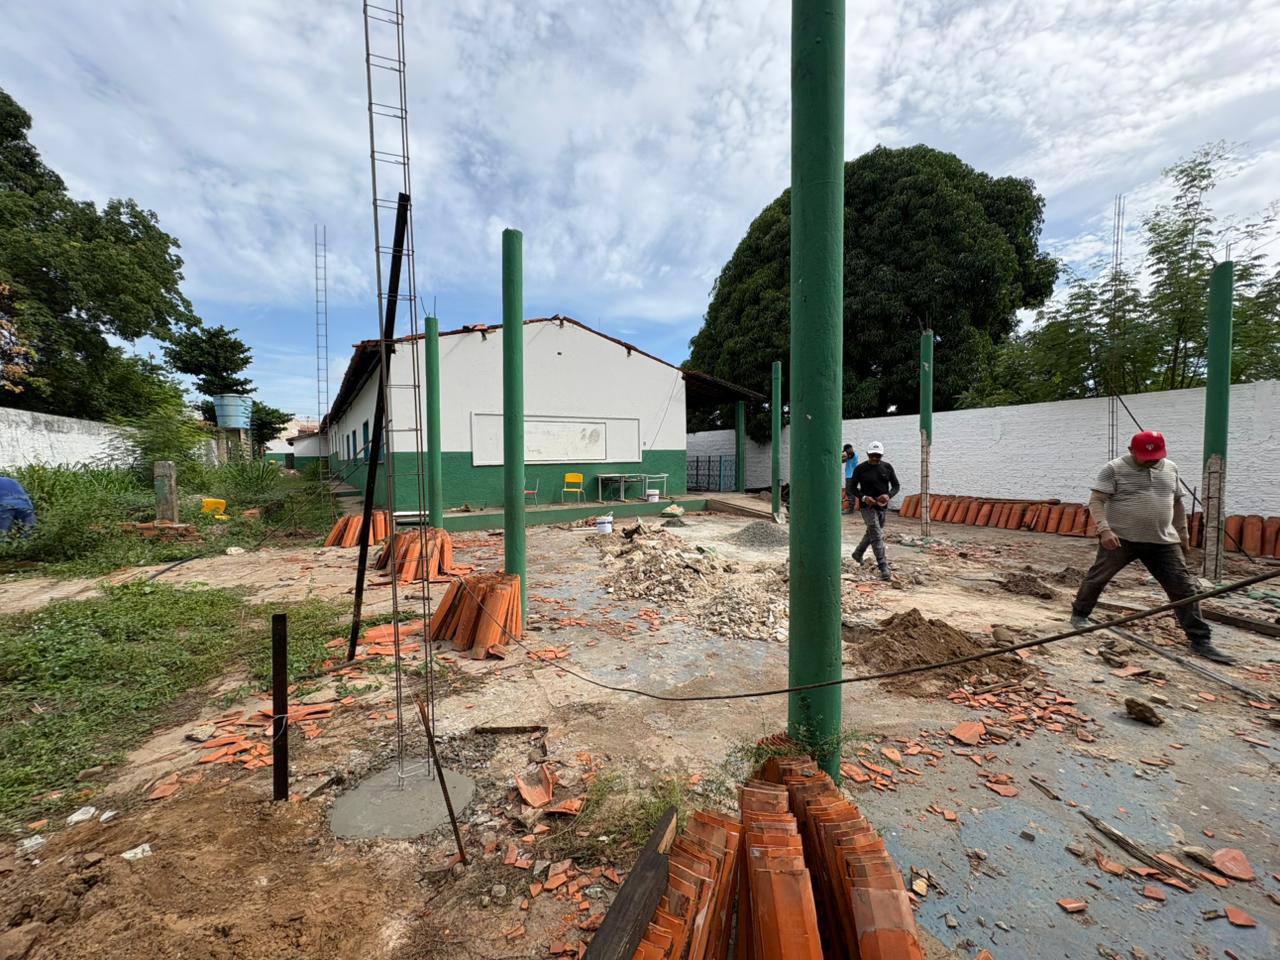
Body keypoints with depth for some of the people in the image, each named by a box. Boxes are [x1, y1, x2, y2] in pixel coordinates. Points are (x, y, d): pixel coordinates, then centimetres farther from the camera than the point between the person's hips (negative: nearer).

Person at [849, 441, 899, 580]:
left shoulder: (887, 468, 3)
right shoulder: (860, 468, -7)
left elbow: (896, 486, 4)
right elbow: (853, 488, -2)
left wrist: (889, 495, -17)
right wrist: (863, 497, -20)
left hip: (882, 506, 5)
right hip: (868, 506, -5)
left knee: (871, 533, 20)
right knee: (877, 536, -13)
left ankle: (857, 554, 44)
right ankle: (884, 570, -15)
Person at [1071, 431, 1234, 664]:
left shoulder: (1170, 469, 11)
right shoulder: (1114, 469, -8)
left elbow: (1177, 502, 21)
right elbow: (1096, 500, -14)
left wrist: (1183, 534, 19)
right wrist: (1104, 530, -25)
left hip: (1163, 542, 4)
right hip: (1120, 539, -4)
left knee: (1184, 587, 1)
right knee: (1097, 577, 6)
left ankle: (1200, 641, 10)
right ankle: (1079, 614, 24)